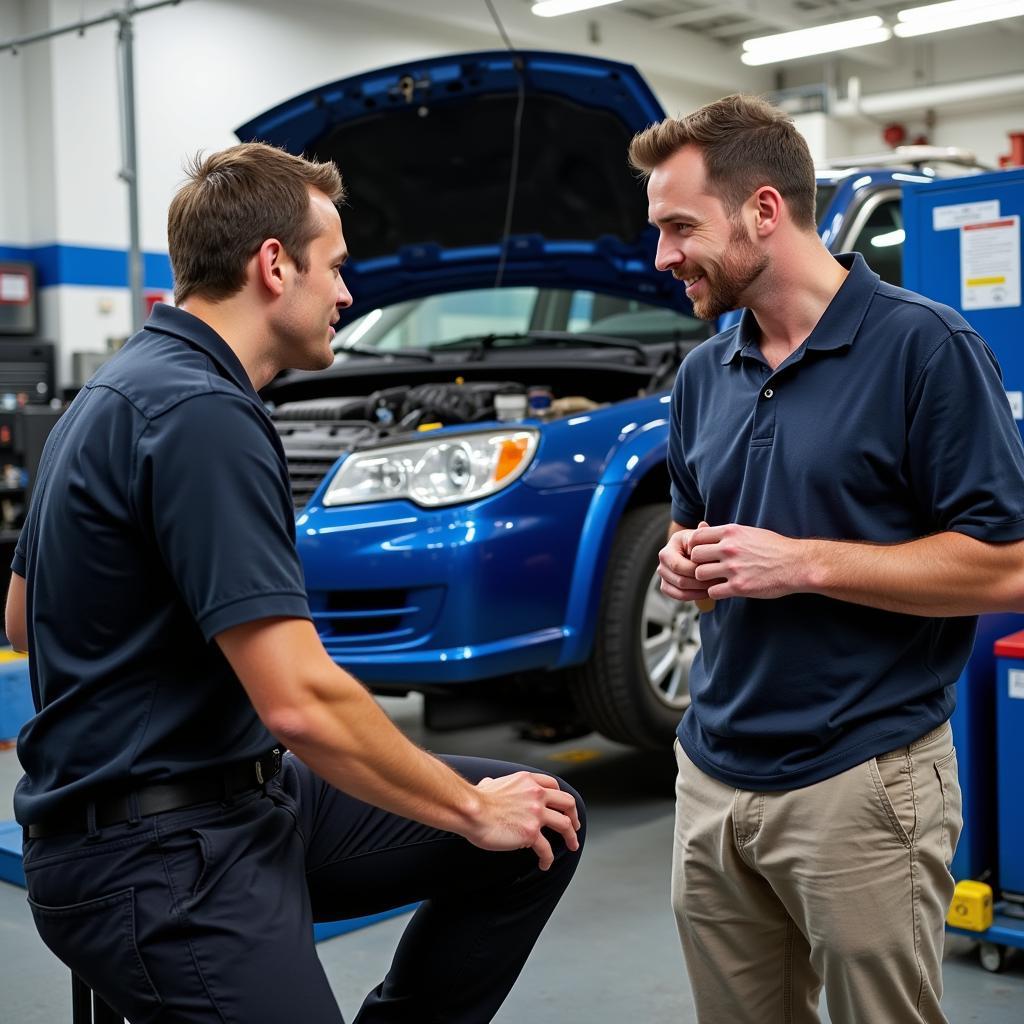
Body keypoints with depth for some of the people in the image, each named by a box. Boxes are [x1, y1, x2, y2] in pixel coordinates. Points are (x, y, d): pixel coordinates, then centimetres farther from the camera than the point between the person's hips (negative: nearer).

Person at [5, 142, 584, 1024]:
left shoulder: (122, 392, 11)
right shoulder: (200, 414, -21)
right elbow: (301, 702, -26)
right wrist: (473, 809, -10)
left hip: (244, 795, 10)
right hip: (162, 859, -10)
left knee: (545, 828, 8)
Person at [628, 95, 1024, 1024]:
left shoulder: (925, 347, -11)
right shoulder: (706, 374, 10)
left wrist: (803, 562, -19)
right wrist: (684, 561, 0)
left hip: (862, 781, -6)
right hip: (714, 772, 7)